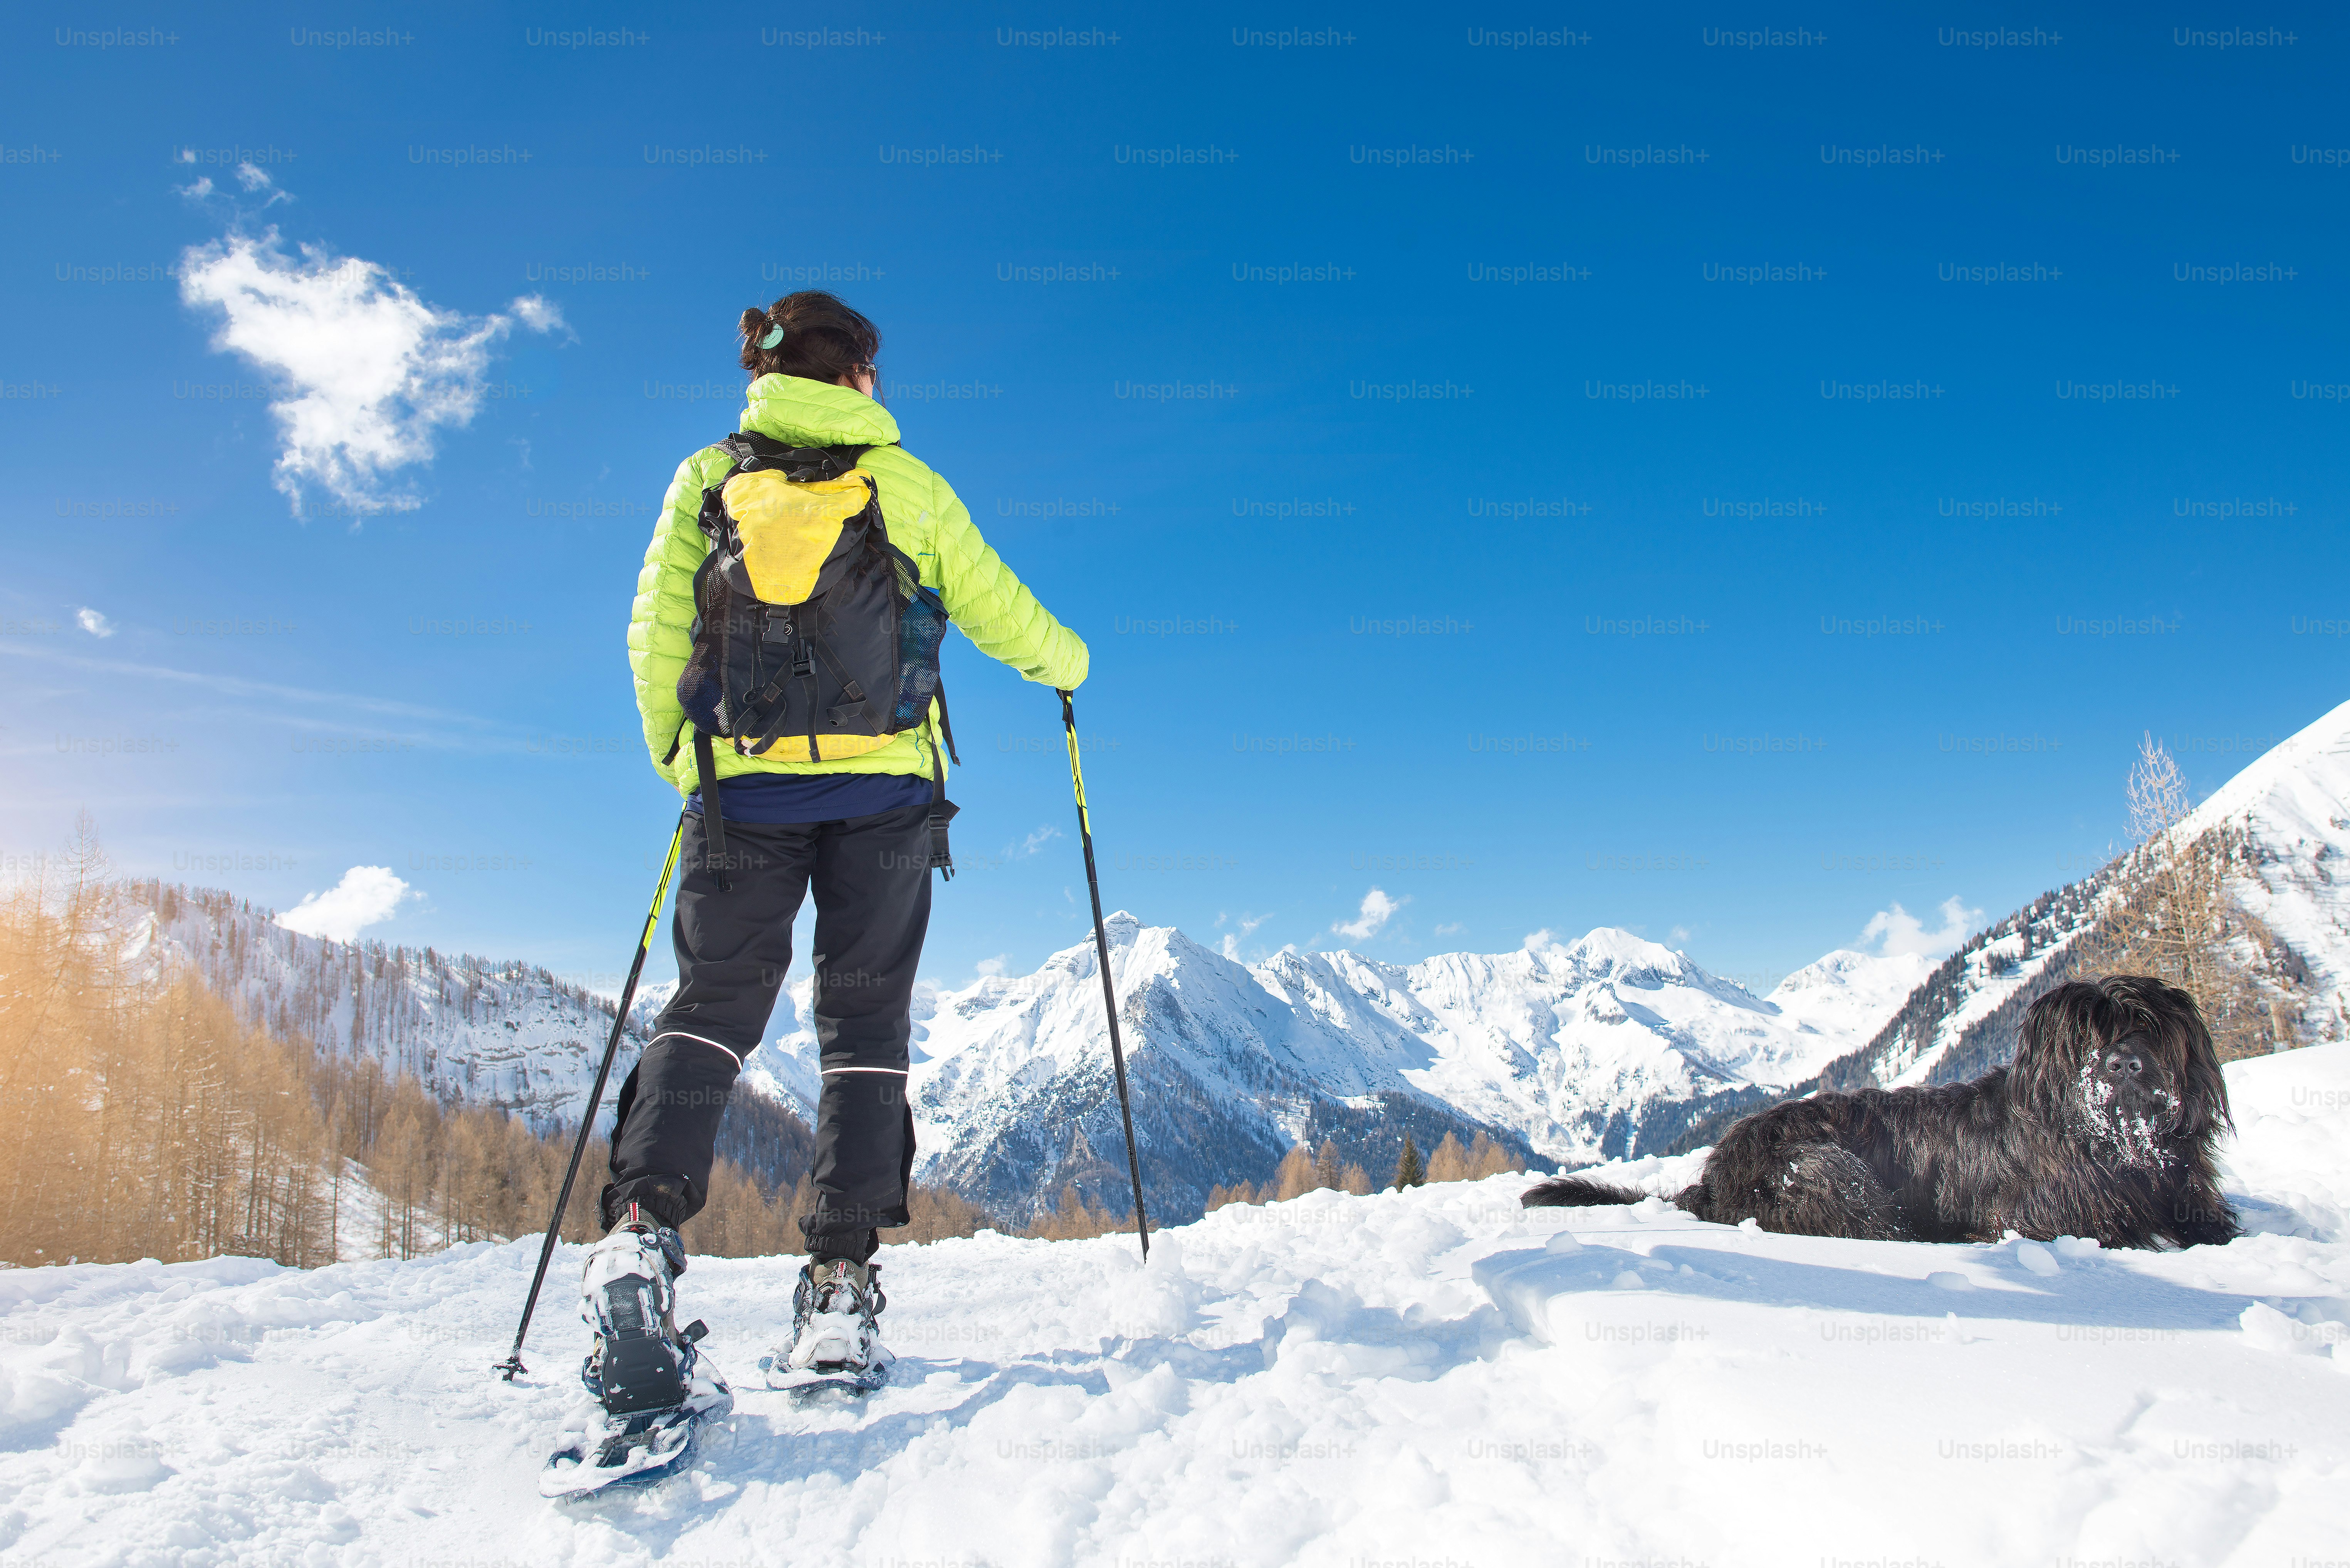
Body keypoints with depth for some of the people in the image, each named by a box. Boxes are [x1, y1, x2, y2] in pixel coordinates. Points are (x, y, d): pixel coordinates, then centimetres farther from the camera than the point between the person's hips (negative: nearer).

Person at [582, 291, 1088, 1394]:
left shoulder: (707, 478, 10)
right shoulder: (907, 483, 8)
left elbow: (655, 633, 8)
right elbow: (996, 611, 12)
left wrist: (675, 755, 23)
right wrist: (1066, 663, 33)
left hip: (743, 783, 1)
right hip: (885, 782, -1)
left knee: (711, 1004, 8)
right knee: (865, 1017, 5)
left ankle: (643, 1225, -13)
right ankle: (841, 1285, 1)